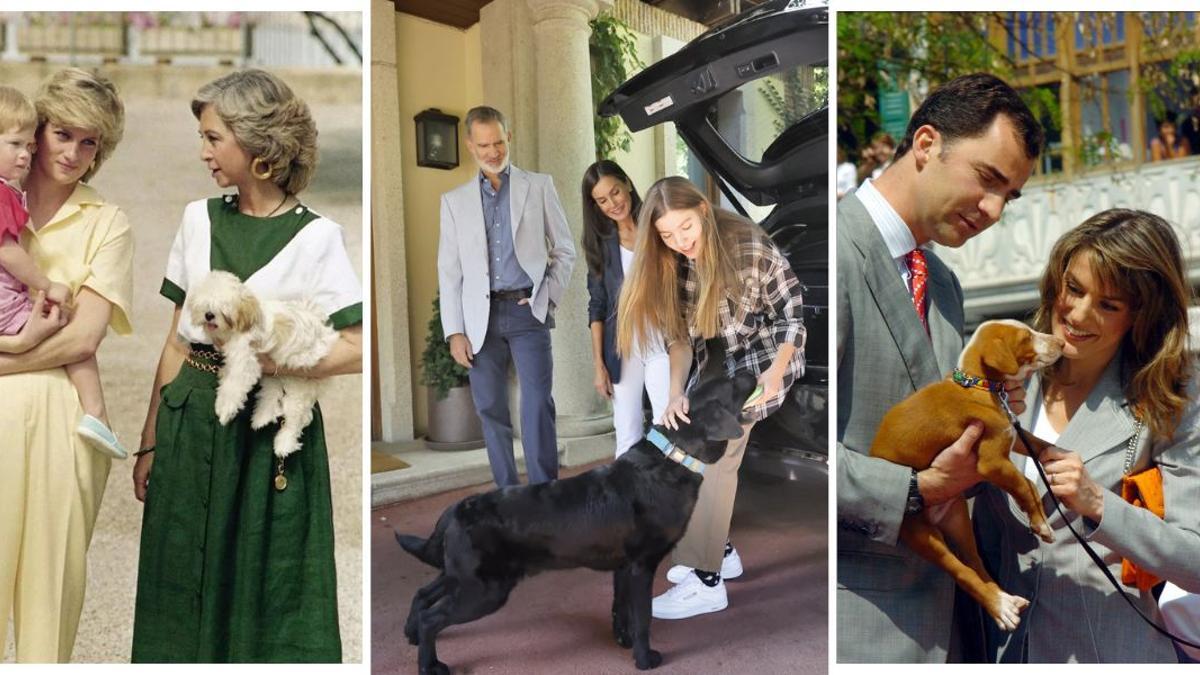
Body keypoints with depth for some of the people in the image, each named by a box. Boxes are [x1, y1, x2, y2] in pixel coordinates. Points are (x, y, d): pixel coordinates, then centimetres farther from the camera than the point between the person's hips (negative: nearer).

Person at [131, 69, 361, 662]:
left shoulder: (314, 237, -7)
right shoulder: (198, 219, 7)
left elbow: (358, 349, -11)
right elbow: (176, 342, 10)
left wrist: (275, 361, -21)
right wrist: (150, 444, 10)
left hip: (270, 432, -4)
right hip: (189, 424, 4)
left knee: (265, 589, 5)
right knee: (182, 586, 12)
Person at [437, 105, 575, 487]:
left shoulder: (539, 186, 10)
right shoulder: (454, 201, 13)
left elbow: (565, 250, 12)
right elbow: (449, 272, 9)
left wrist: (547, 297, -1)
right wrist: (455, 332, 1)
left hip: (527, 311, -2)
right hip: (481, 317, 2)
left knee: (537, 404, -12)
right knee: (491, 410, 4)